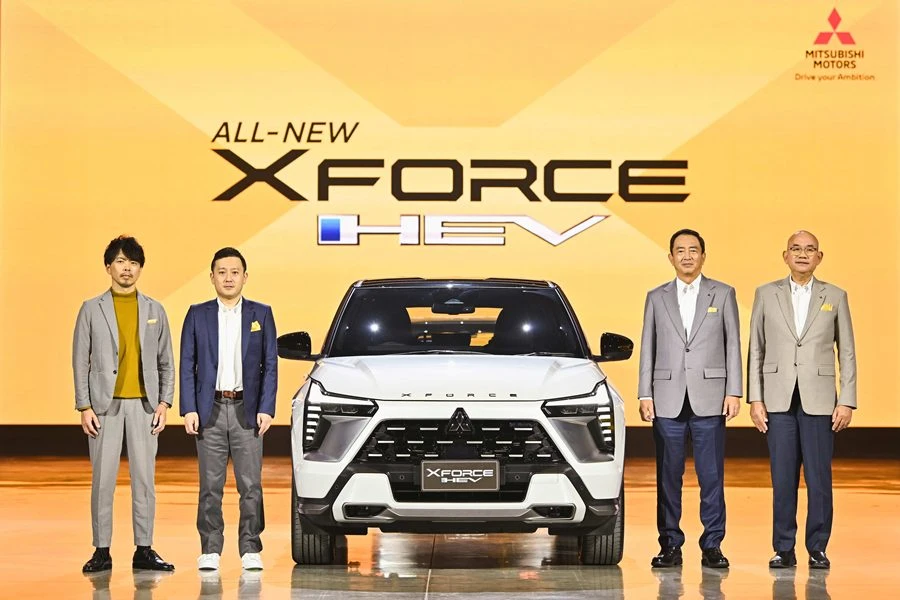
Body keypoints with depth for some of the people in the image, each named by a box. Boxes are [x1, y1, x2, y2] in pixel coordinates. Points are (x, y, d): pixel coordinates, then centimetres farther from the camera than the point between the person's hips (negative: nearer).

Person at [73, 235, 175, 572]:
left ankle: (144, 550, 7)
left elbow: (166, 362, 11)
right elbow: (80, 362, 3)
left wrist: (164, 403, 1)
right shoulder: (92, 309, 5)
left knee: (144, 479, 2)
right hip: (105, 405, -1)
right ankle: (102, 551, 5)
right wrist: (84, 406, -5)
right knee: (102, 479, 0)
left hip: (144, 404, 2)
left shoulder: (154, 311, 11)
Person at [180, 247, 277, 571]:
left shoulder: (261, 314, 7)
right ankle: (210, 550, 7)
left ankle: (250, 549, 4)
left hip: (247, 410, 0)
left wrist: (266, 408, -5)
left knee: (250, 484, -1)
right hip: (210, 410, 0)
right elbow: (187, 365, 5)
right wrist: (188, 409, -5)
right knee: (210, 486, 3)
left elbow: (270, 365, 5)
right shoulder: (197, 315, 7)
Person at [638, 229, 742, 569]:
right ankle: (670, 546, 9)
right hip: (668, 399, 1)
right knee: (668, 475, 3)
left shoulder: (723, 294, 7)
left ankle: (712, 546, 5)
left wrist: (734, 392, -3)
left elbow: (733, 345, 4)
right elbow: (647, 349, 9)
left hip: (709, 399, -1)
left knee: (711, 476, 0)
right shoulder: (656, 298, 11)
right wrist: (645, 395, 2)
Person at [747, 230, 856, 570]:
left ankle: (817, 549, 7)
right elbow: (756, 351, 7)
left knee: (819, 478, -1)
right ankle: (784, 550, 9)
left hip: (819, 399, 0)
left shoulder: (835, 297, 6)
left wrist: (847, 402, -2)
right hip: (778, 400, 1)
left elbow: (847, 354, 6)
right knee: (783, 478, 3)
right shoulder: (766, 295, 7)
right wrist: (755, 399, 0)